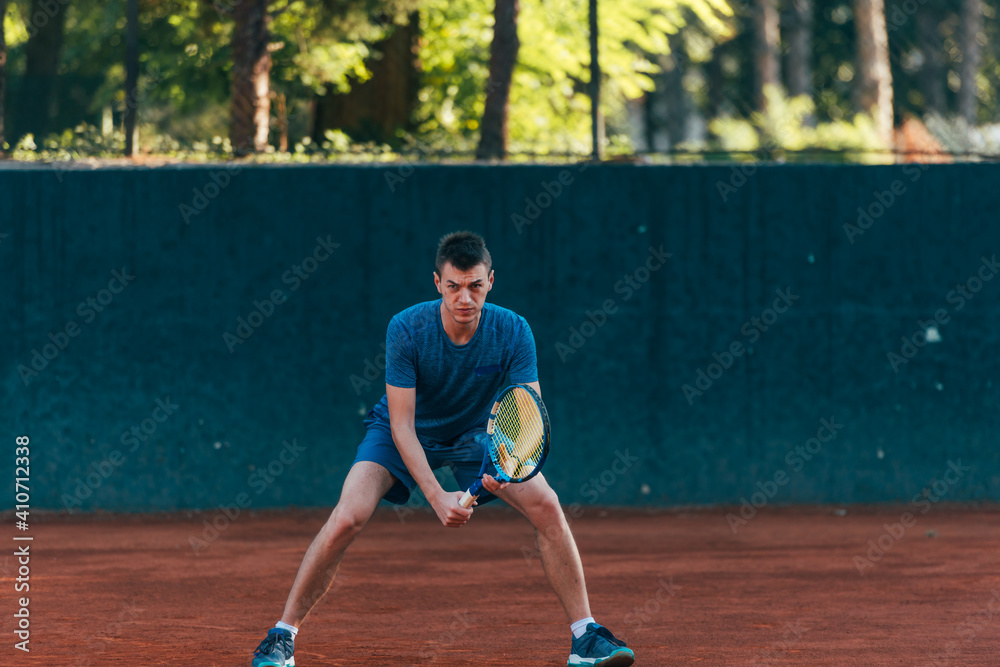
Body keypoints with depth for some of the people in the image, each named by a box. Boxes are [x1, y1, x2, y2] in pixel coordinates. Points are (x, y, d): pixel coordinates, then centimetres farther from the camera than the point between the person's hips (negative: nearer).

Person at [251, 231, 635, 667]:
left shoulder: (513, 332, -24)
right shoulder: (406, 329, -29)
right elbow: (401, 424, -27)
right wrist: (437, 497, -38)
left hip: (476, 434, 2)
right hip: (404, 435, -2)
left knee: (547, 507, -18)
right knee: (347, 519, -25)